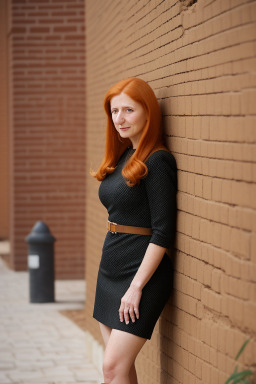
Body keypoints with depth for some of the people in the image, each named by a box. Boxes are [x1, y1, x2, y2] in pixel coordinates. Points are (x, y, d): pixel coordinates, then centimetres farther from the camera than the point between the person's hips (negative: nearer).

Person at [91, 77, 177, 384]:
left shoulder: (157, 161, -14)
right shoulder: (122, 157, 12)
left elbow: (163, 232, -18)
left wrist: (137, 286, -19)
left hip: (142, 272, -8)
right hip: (110, 268, 8)